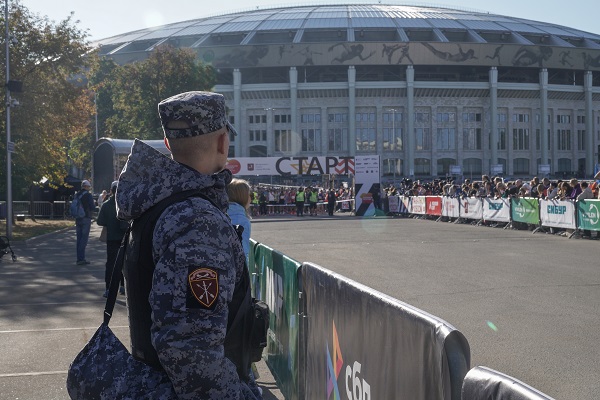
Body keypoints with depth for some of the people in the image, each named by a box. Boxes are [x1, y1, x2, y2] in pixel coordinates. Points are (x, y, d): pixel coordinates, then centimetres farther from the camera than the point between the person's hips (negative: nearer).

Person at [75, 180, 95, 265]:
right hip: (86, 219, -6)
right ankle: (81, 259, -10)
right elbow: (92, 207, -13)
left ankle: (79, 258, 13)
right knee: (84, 238, -5)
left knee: (79, 238, 11)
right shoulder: (88, 195, -10)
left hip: (78, 219, 6)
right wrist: (94, 205, 7)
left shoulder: (76, 195, 9)